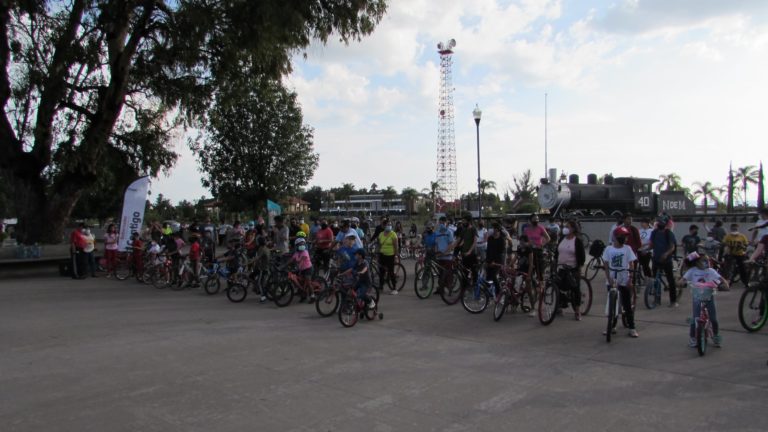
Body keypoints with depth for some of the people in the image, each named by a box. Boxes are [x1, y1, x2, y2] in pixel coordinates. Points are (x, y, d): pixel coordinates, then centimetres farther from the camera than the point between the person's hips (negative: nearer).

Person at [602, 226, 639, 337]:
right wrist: (609, 278, -12)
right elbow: (606, 266, -1)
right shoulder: (608, 249, -1)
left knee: (627, 304, 1)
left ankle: (632, 328, 8)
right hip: (611, 280, 1)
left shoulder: (627, 248, -3)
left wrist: (630, 279, -11)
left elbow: (631, 265, -3)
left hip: (624, 280, -1)